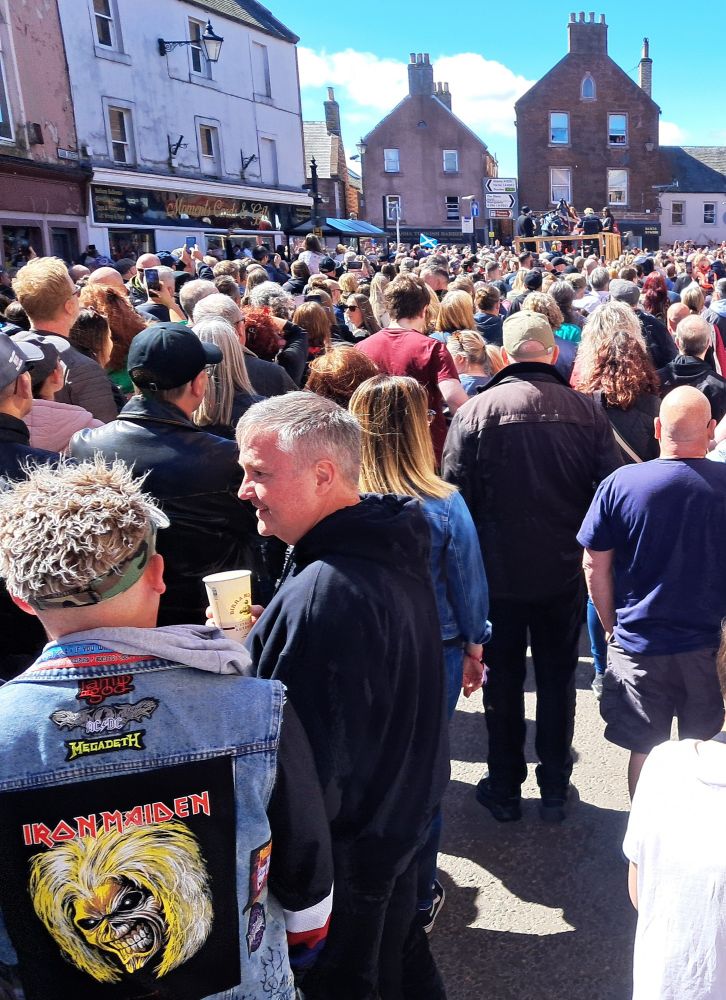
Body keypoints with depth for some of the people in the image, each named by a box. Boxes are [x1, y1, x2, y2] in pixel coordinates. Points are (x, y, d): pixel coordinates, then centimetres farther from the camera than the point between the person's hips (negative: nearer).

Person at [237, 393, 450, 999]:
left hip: (345, 843, -8)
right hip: (403, 811, 8)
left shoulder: (323, 593, -32)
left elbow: (309, 758, -30)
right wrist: (259, 639, 2)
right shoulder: (394, 551, -2)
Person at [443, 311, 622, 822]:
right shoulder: (589, 411, -8)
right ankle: (555, 787, 29)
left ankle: (505, 788, 27)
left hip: (498, 573, -1)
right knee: (558, 679, 16)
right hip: (566, 573, 2)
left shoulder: (476, 411, -13)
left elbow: (455, 493, -10)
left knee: (503, 680, 14)